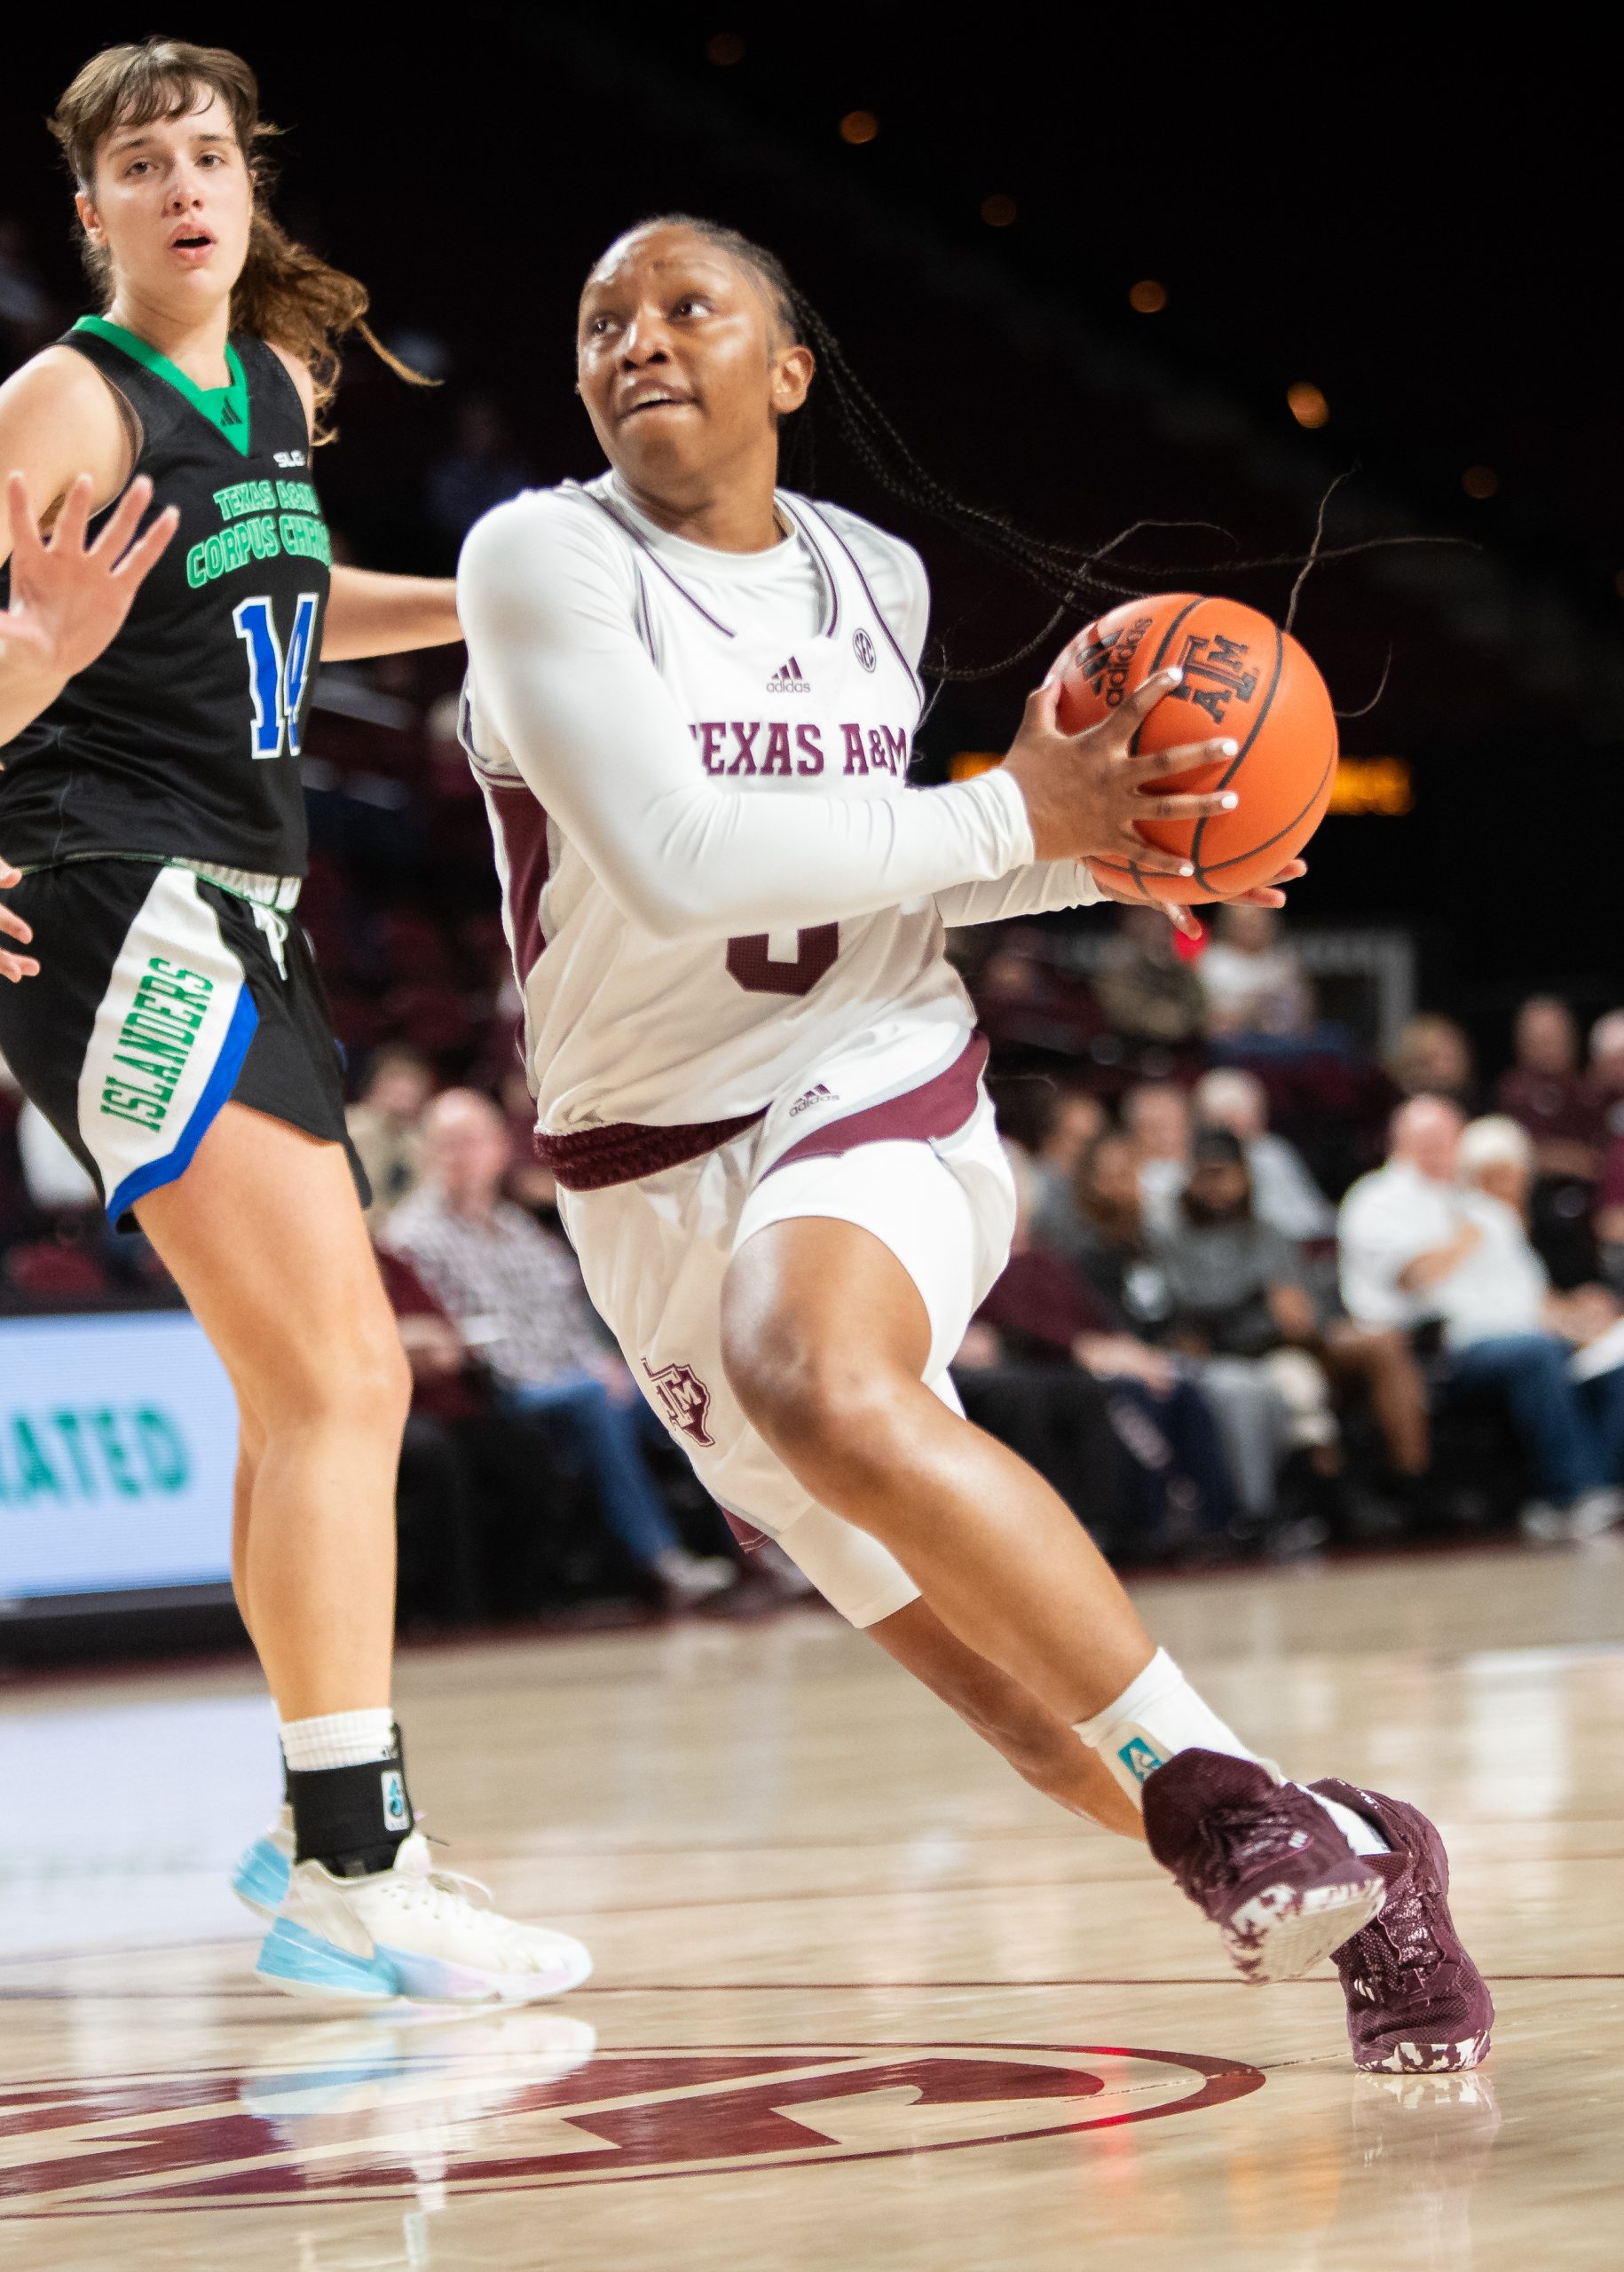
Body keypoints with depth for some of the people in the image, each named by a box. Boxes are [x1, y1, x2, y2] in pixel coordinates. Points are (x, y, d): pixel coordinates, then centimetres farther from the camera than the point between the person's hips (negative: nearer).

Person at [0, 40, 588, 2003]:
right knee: (329, 1387, -16)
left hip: (233, 919, 9)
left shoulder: (282, 379, 11)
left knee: (337, 1389, 16)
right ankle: (348, 1876, -16)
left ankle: (323, 1831, 27)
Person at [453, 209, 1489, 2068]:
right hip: (652, 1173, 0)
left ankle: (1217, 1788, -30)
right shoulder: (544, 560, -10)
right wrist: (1012, 819, -17)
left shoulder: (877, 582, 6)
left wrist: (1104, 856, 4)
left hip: (876, 1099, 0)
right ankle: (1345, 1868, 17)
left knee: (825, 1388, -36)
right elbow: (675, 864, -23)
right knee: (969, 1649, 1)